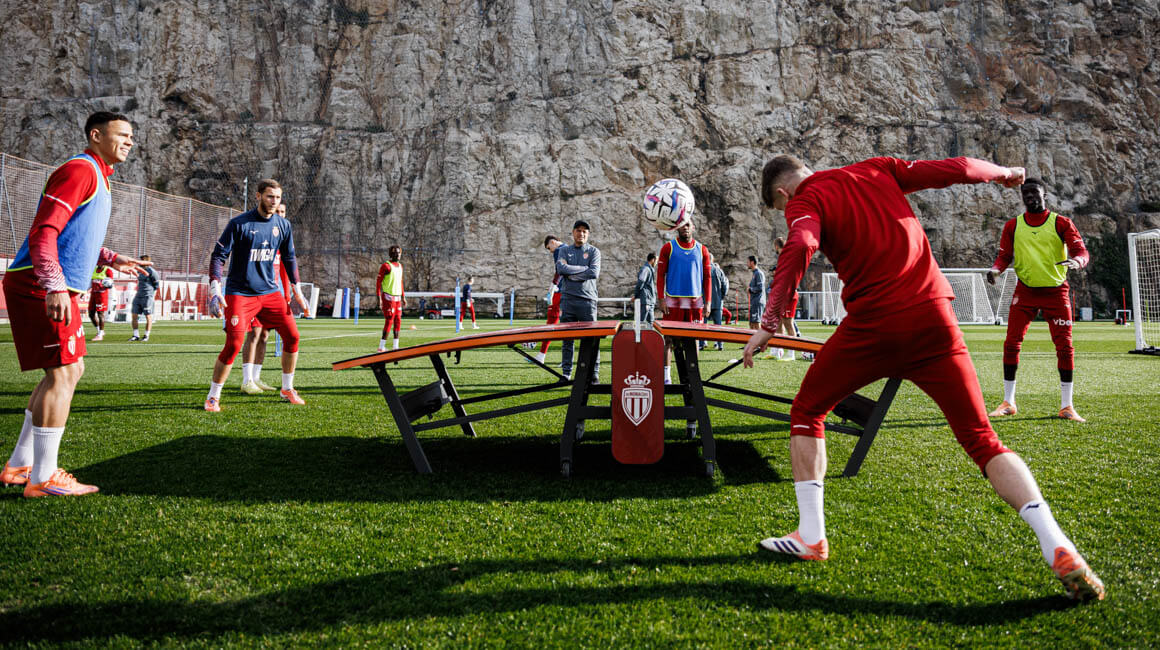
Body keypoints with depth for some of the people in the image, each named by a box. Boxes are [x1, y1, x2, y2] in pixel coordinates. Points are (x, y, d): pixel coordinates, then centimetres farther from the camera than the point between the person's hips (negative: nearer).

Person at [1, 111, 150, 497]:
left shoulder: (98, 176, 21)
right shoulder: (80, 170, -11)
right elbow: (43, 232, -21)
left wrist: (110, 260, 22)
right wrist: (55, 286, -29)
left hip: (58, 290, 11)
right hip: (39, 288, -11)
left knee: (68, 371, 14)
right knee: (63, 374, -10)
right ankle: (43, 478, -3)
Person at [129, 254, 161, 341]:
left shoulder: (151, 271, -11)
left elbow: (157, 285, -7)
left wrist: (149, 291, -3)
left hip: (147, 297, -8)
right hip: (138, 296, 8)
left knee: (148, 317, 1)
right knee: (134, 316, 4)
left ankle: (146, 336, 8)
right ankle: (136, 335, 10)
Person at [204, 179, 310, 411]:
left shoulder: (283, 225, 5)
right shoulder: (239, 223, -10)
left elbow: (289, 259, 17)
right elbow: (218, 256, -9)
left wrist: (297, 291, 16)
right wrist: (215, 289, -19)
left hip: (270, 292, 5)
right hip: (239, 293, -5)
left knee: (292, 336, 0)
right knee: (234, 344, -13)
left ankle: (287, 389, 18)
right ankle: (213, 397, 4)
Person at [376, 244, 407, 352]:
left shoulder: (400, 266, 14)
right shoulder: (386, 266, -11)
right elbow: (378, 282, -12)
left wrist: (403, 297, 19)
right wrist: (379, 298, -16)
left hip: (397, 297, 8)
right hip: (388, 297, -8)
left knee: (398, 321, 6)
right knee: (389, 321, -8)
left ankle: (395, 346, 12)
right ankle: (381, 346, -1)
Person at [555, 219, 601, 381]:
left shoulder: (594, 251, 8)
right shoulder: (564, 250, 14)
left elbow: (594, 272, -8)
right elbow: (561, 268, -6)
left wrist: (572, 274, -6)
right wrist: (584, 268, -6)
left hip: (587, 299, -2)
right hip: (567, 299, 2)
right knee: (567, 339, 3)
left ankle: (594, 374, 2)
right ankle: (566, 374, 9)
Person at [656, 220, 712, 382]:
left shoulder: (702, 250, 9)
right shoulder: (668, 247, 3)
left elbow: (707, 277, 9)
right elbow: (660, 274, 1)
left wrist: (708, 302, 1)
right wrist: (661, 299, -8)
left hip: (695, 301, 2)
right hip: (673, 301, -2)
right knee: (669, 337, -1)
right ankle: (666, 374, 5)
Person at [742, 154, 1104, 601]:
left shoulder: (805, 201, 5)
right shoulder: (877, 170, 19)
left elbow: (800, 247, -16)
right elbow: (955, 169, 18)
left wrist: (769, 323, -16)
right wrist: (1005, 173, 37)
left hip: (872, 325, -4)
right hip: (934, 317, 4)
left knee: (806, 412, 16)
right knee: (982, 440, 8)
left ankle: (811, 536, 15)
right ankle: (1059, 551, -7)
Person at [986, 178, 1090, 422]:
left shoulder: (1061, 223, 0)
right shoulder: (1012, 225, 6)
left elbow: (1081, 251, -7)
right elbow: (1004, 255, 9)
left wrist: (1075, 261, -30)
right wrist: (995, 269, -13)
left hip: (1056, 292, -1)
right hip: (1025, 291, 1)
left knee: (1064, 347, -2)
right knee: (1011, 344, -6)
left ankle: (1066, 406, 10)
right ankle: (1008, 403, 6)